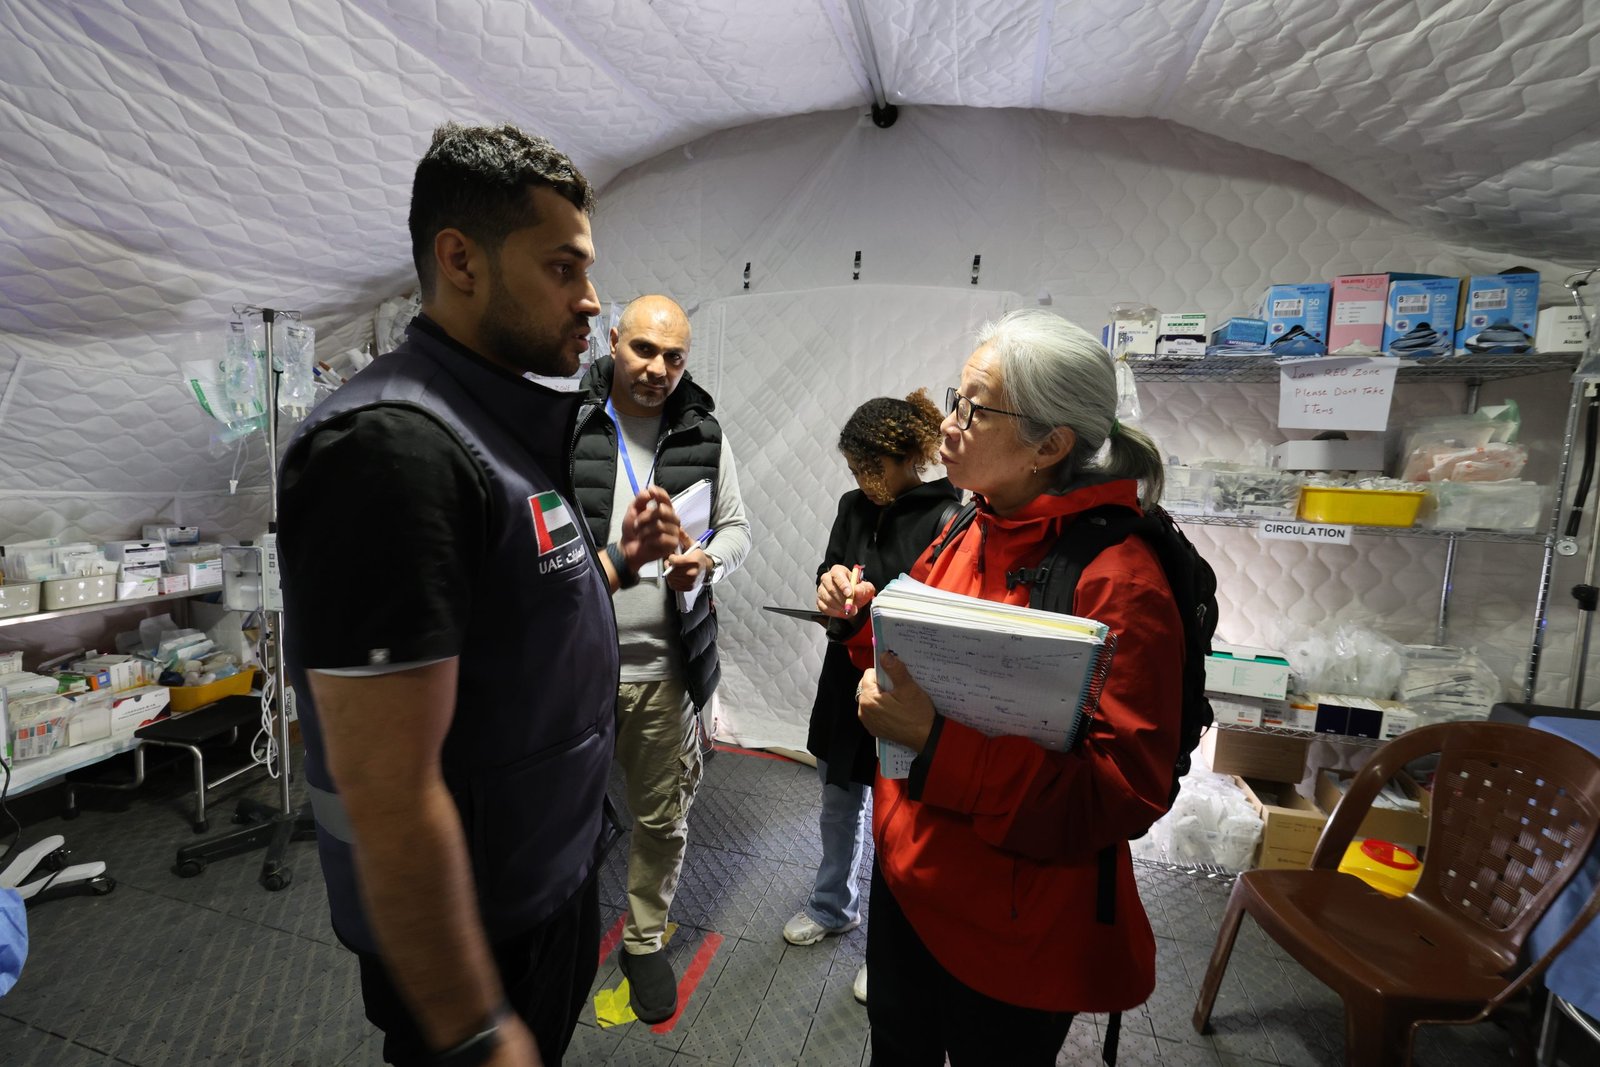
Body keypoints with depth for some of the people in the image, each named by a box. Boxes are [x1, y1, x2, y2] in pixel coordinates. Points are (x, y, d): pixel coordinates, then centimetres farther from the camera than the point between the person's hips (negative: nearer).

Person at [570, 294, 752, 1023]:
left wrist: (706, 563, -12)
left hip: (667, 665, 2)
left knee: (663, 816, 17)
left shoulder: (705, 434, 3)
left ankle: (645, 940, 43)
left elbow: (737, 527, 8)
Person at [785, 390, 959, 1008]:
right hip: (846, 679, 7)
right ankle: (834, 907, 48)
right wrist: (832, 580, -14)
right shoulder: (855, 505, 1)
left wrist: (869, 600, -26)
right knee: (839, 803, 23)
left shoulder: (945, 518, -18)